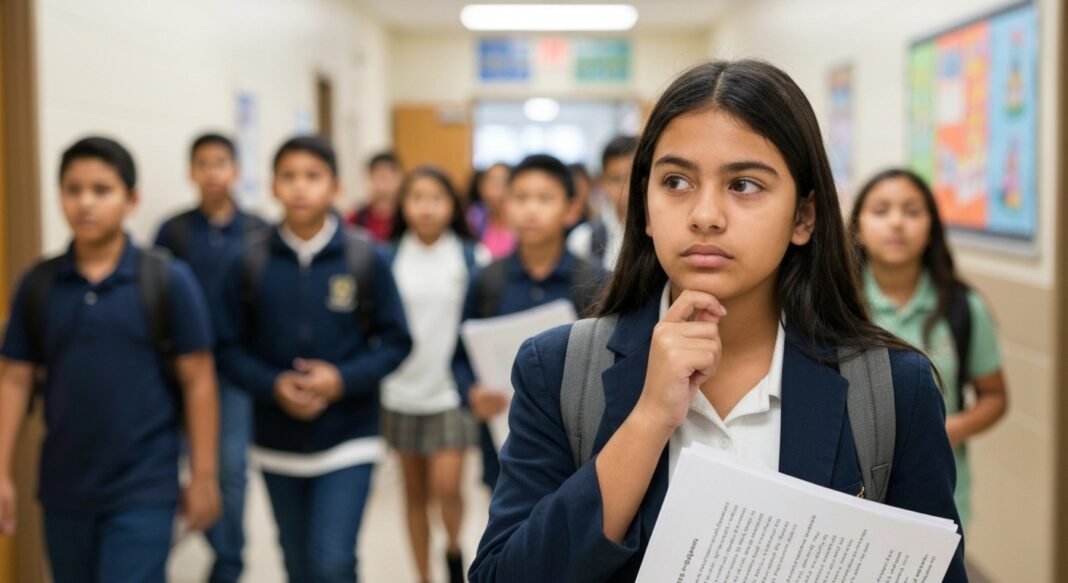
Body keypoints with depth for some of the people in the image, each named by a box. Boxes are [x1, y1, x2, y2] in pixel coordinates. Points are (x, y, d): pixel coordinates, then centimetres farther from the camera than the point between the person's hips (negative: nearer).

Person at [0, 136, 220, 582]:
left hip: (144, 489, -4)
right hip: (64, 490, 4)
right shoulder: (38, 285, 1)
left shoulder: (167, 281, -8)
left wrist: (203, 475, -5)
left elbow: (198, 381, -5)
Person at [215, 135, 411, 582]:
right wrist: (273, 385, -18)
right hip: (278, 444, 3)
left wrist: (343, 379, -18)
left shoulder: (365, 258, -7)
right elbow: (230, 349, -1)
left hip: (347, 440, -2)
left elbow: (395, 341, -3)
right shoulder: (251, 262, -4)